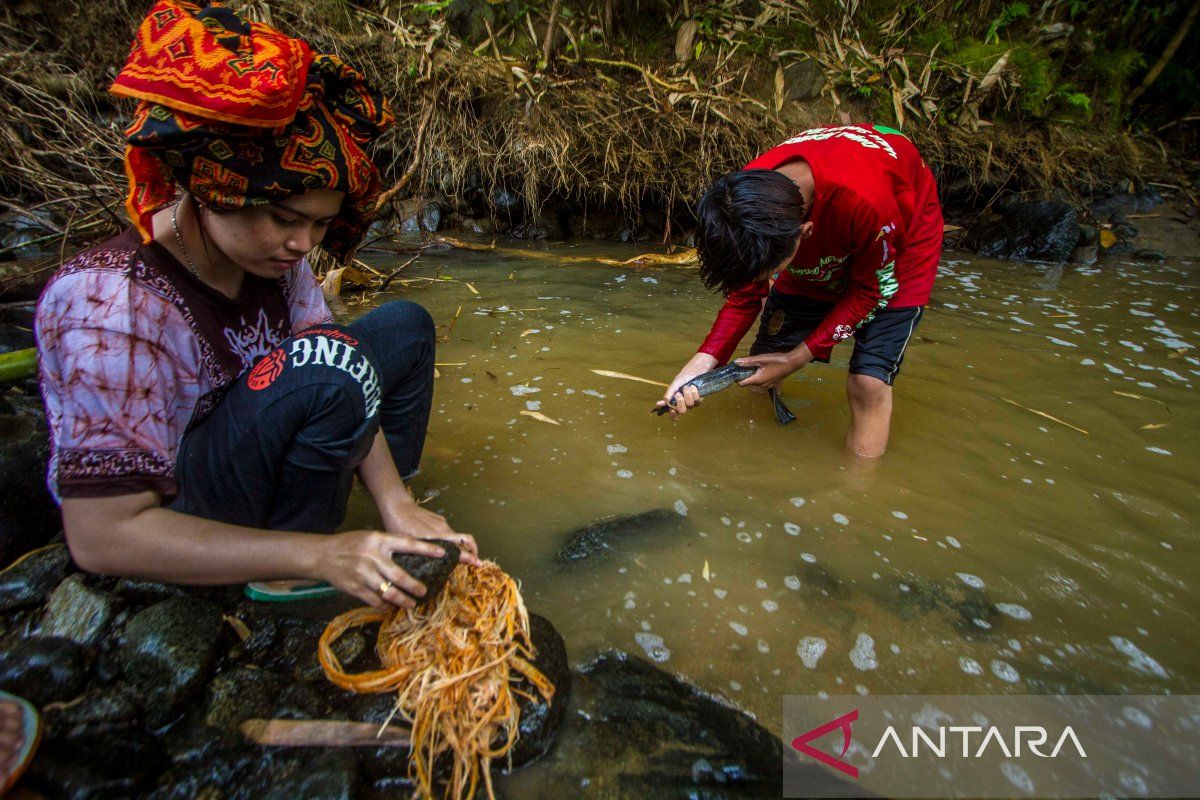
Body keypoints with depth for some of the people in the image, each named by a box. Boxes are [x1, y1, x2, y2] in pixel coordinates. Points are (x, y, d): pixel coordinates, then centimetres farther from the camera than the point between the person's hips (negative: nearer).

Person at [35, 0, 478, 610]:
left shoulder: (273, 258, -9)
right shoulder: (111, 306, -30)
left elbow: (344, 396, -9)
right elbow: (103, 536, -29)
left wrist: (394, 505, -21)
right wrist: (320, 556, -34)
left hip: (251, 459, 8)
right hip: (171, 524, -7)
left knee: (405, 324, 5)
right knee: (326, 362, -33)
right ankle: (283, 584, -11)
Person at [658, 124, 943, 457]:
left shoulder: (865, 202, -44)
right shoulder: (747, 199, -29)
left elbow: (871, 289, -24)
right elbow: (745, 295, -15)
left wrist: (797, 358, -26)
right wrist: (701, 363, -29)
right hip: (818, 252, 4)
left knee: (868, 382, -20)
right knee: (760, 371, 0)